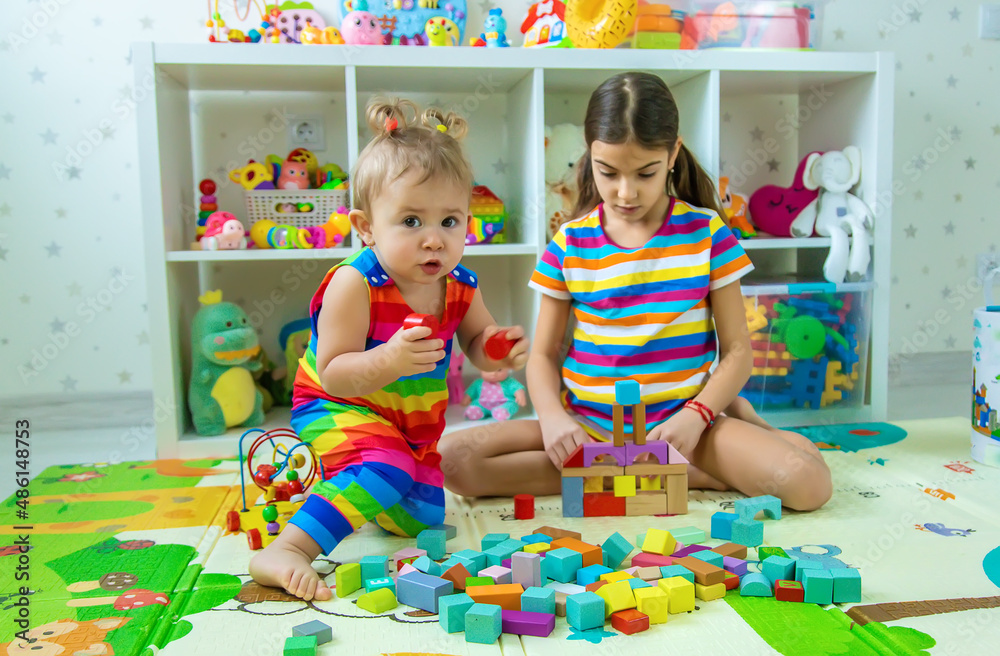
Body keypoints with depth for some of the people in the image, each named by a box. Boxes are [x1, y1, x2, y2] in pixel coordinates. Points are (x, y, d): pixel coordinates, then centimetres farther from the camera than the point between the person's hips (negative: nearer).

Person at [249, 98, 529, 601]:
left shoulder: (459, 286, -8)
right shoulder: (354, 284, -26)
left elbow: (476, 343, 9)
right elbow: (332, 374, -27)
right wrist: (388, 360, -46)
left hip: (414, 425, 7)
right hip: (336, 409, -7)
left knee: (424, 517, 13)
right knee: (387, 468, -35)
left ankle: (340, 492, 33)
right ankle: (286, 551, -35)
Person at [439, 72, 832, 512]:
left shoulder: (707, 234, -1)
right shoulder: (569, 244, 1)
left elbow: (737, 350, 1)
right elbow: (543, 355, 5)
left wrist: (696, 416, -16)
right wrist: (553, 418, -14)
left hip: (679, 420, -2)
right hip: (586, 423, 3)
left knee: (808, 483, -28)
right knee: (452, 459, -23)